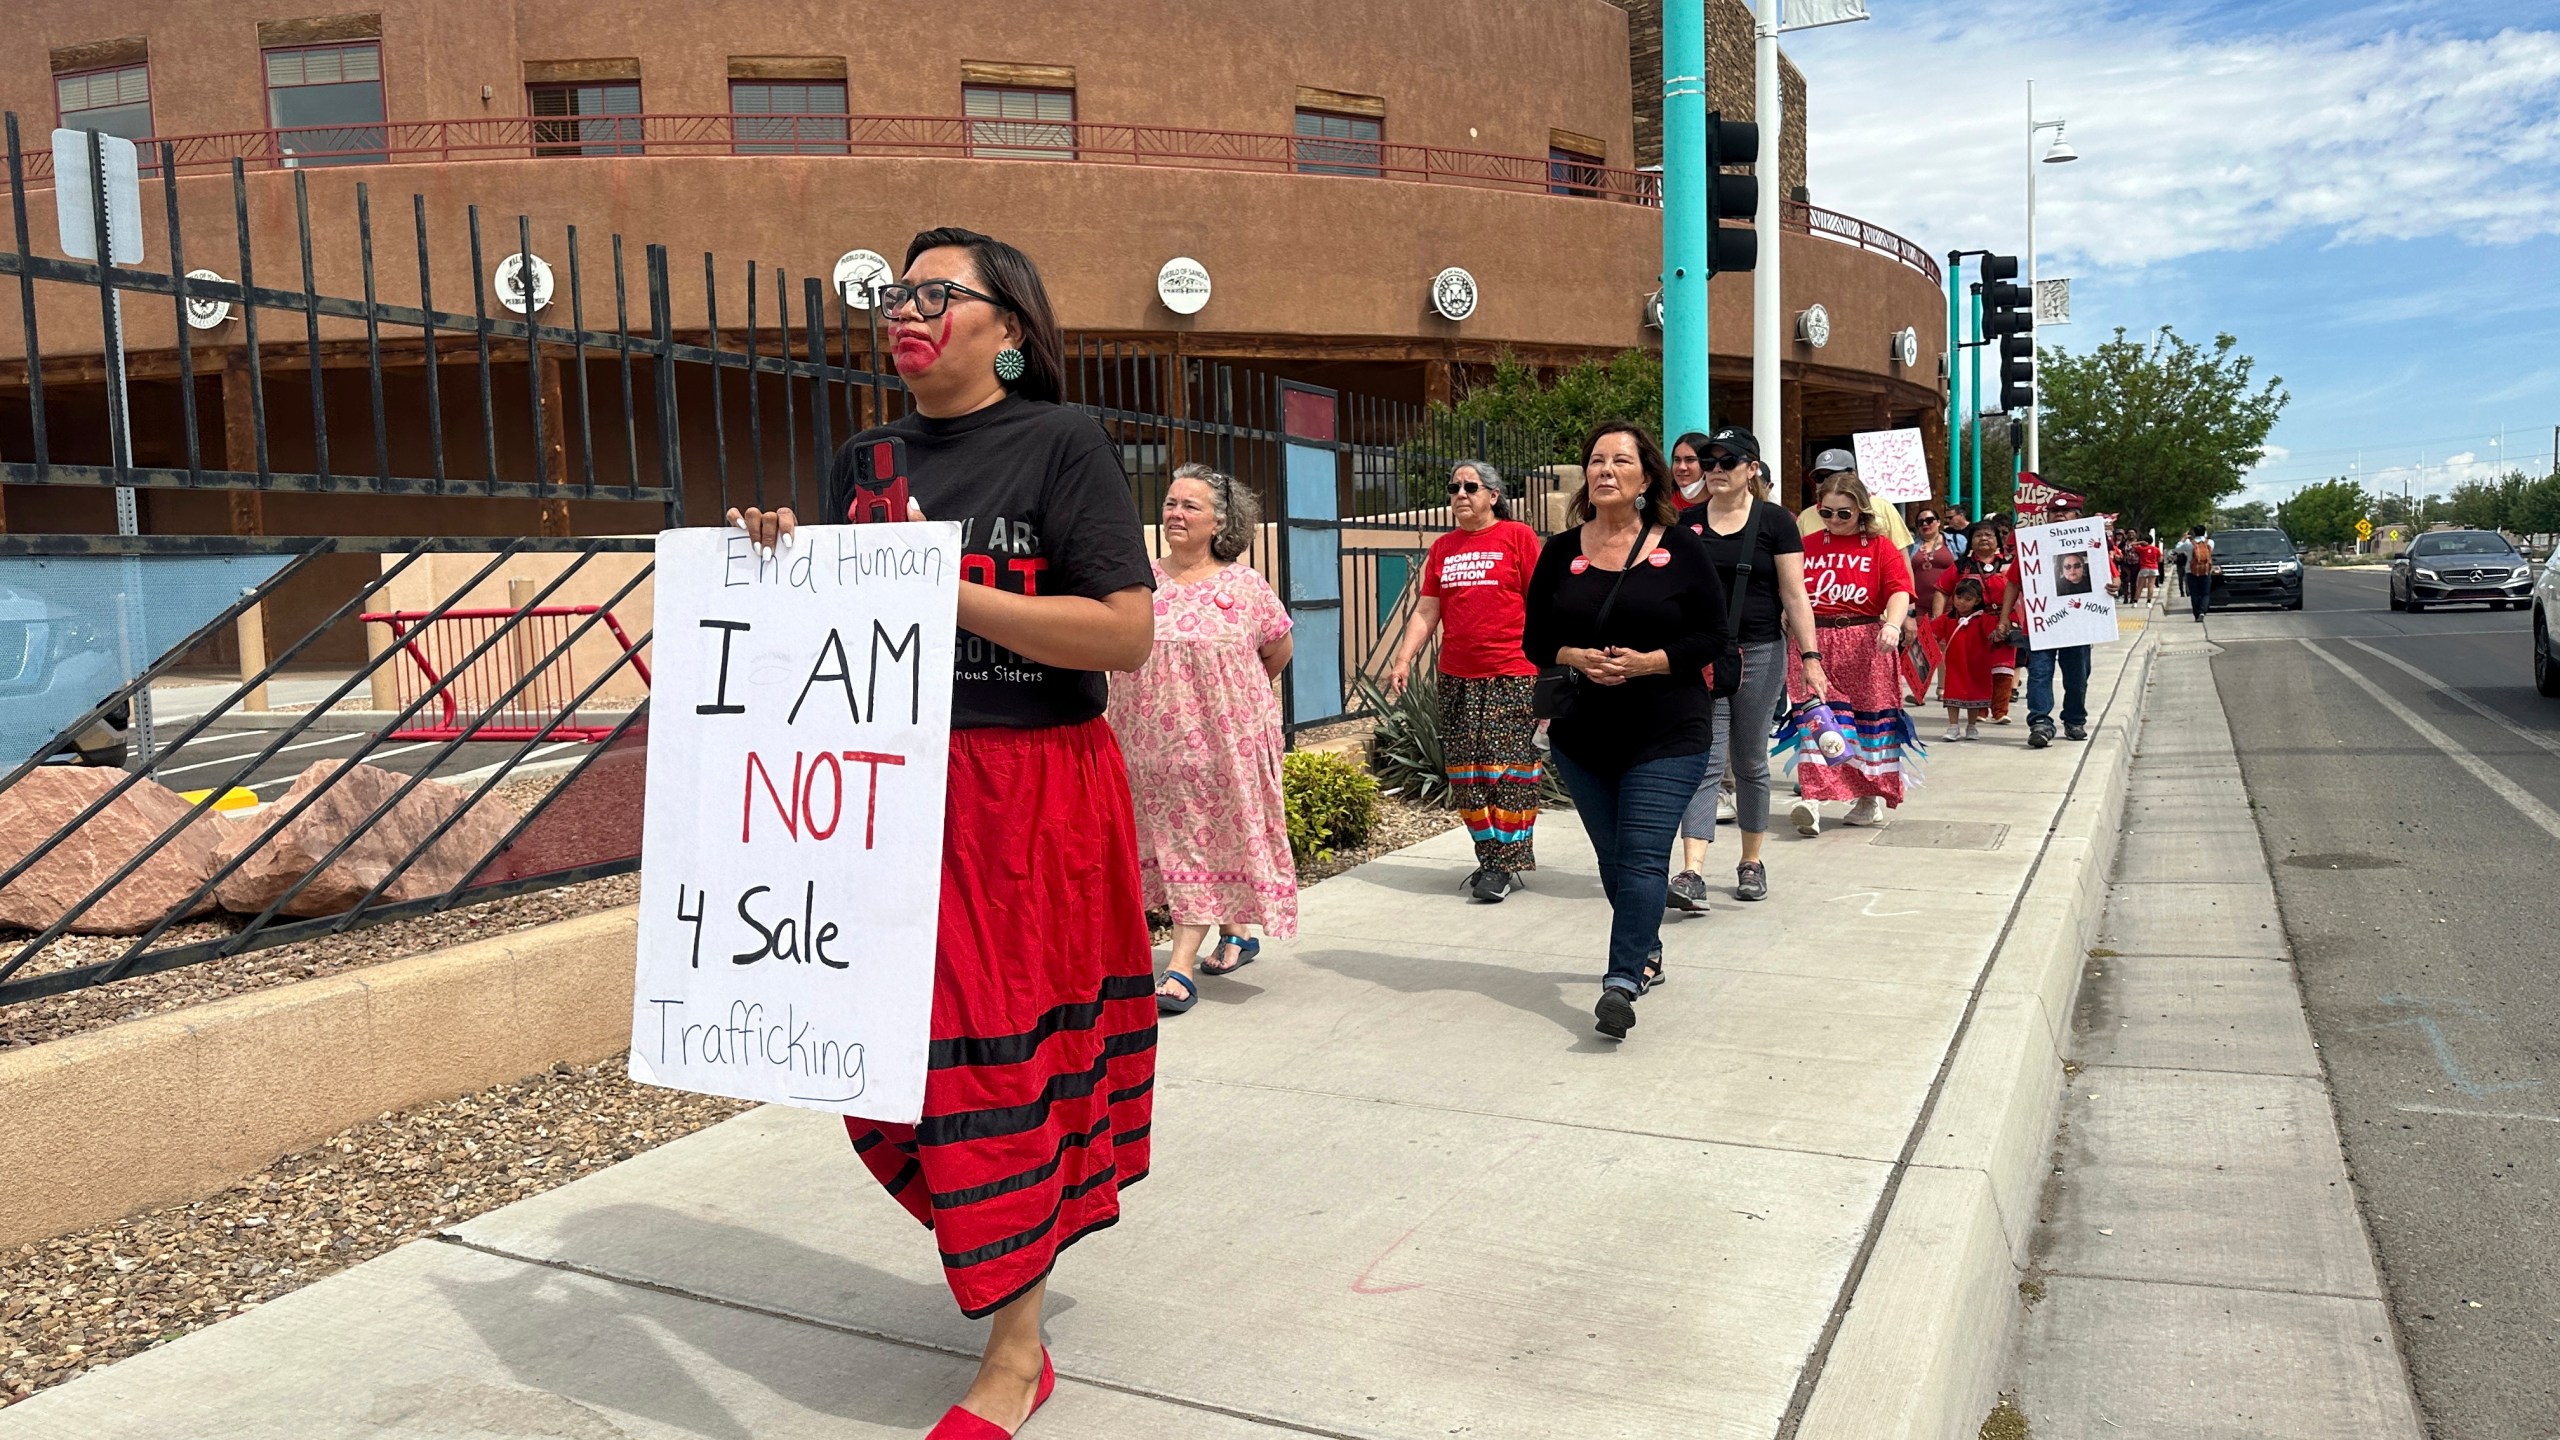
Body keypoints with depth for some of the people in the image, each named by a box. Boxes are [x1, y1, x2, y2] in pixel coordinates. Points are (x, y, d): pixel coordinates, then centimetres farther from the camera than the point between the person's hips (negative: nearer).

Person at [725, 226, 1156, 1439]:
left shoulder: (1060, 445, -6)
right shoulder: (864, 462, 12)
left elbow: (1128, 635, -16)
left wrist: (950, 591, -19)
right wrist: (789, 568, -1)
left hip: (1031, 797, -6)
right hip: (900, 788, 6)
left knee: (1004, 1047, -1)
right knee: (908, 1042, 10)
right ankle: (1013, 1251, 37)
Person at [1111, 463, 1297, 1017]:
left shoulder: (1244, 586, -2)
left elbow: (1278, 651, 11)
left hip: (1222, 737, -3)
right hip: (1151, 738, 3)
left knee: (1205, 836, -2)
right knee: (1170, 835, 10)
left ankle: (1183, 965, -1)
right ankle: (1237, 933, 29)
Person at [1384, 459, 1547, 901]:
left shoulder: (1517, 536, 0)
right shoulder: (1443, 548, 14)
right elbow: (1426, 611, 13)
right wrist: (1404, 659, 2)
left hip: (1511, 674, -5)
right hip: (1456, 677, 5)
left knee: (1509, 770, -5)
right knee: (1466, 774, 7)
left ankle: (1506, 865, 1)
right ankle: (1489, 858, 18)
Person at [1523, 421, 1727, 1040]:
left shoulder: (1681, 548, -2)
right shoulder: (1561, 552, 6)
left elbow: (1711, 637, -3)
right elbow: (1536, 640, 7)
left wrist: (1646, 662, -17)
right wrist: (1577, 658, -13)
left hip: (1667, 735, -4)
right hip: (1582, 735, 4)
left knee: (1642, 858, -12)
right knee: (1612, 859, 14)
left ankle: (1621, 981, -14)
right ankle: (1647, 951, 35)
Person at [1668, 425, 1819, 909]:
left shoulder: (1774, 521, -2)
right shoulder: (1688, 521, 7)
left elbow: (1795, 597, -3)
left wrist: (1811, 657, -9)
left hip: (1759, 654, -2)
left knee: (1750, 763, 9)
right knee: (1703, 763, -6)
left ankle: (1752, 863, 25)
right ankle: (1692, 875, -14)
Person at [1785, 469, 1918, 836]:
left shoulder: (1881, 546, 3)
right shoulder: (1807, 545, 10)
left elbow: (1899, 591, -9)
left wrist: (1892, 624, -28)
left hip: (1865, 644, -1)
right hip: (1814, 643, 1)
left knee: (1871, 717, 7)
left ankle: (1871, 799, 20)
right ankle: (1812, 799, -19)